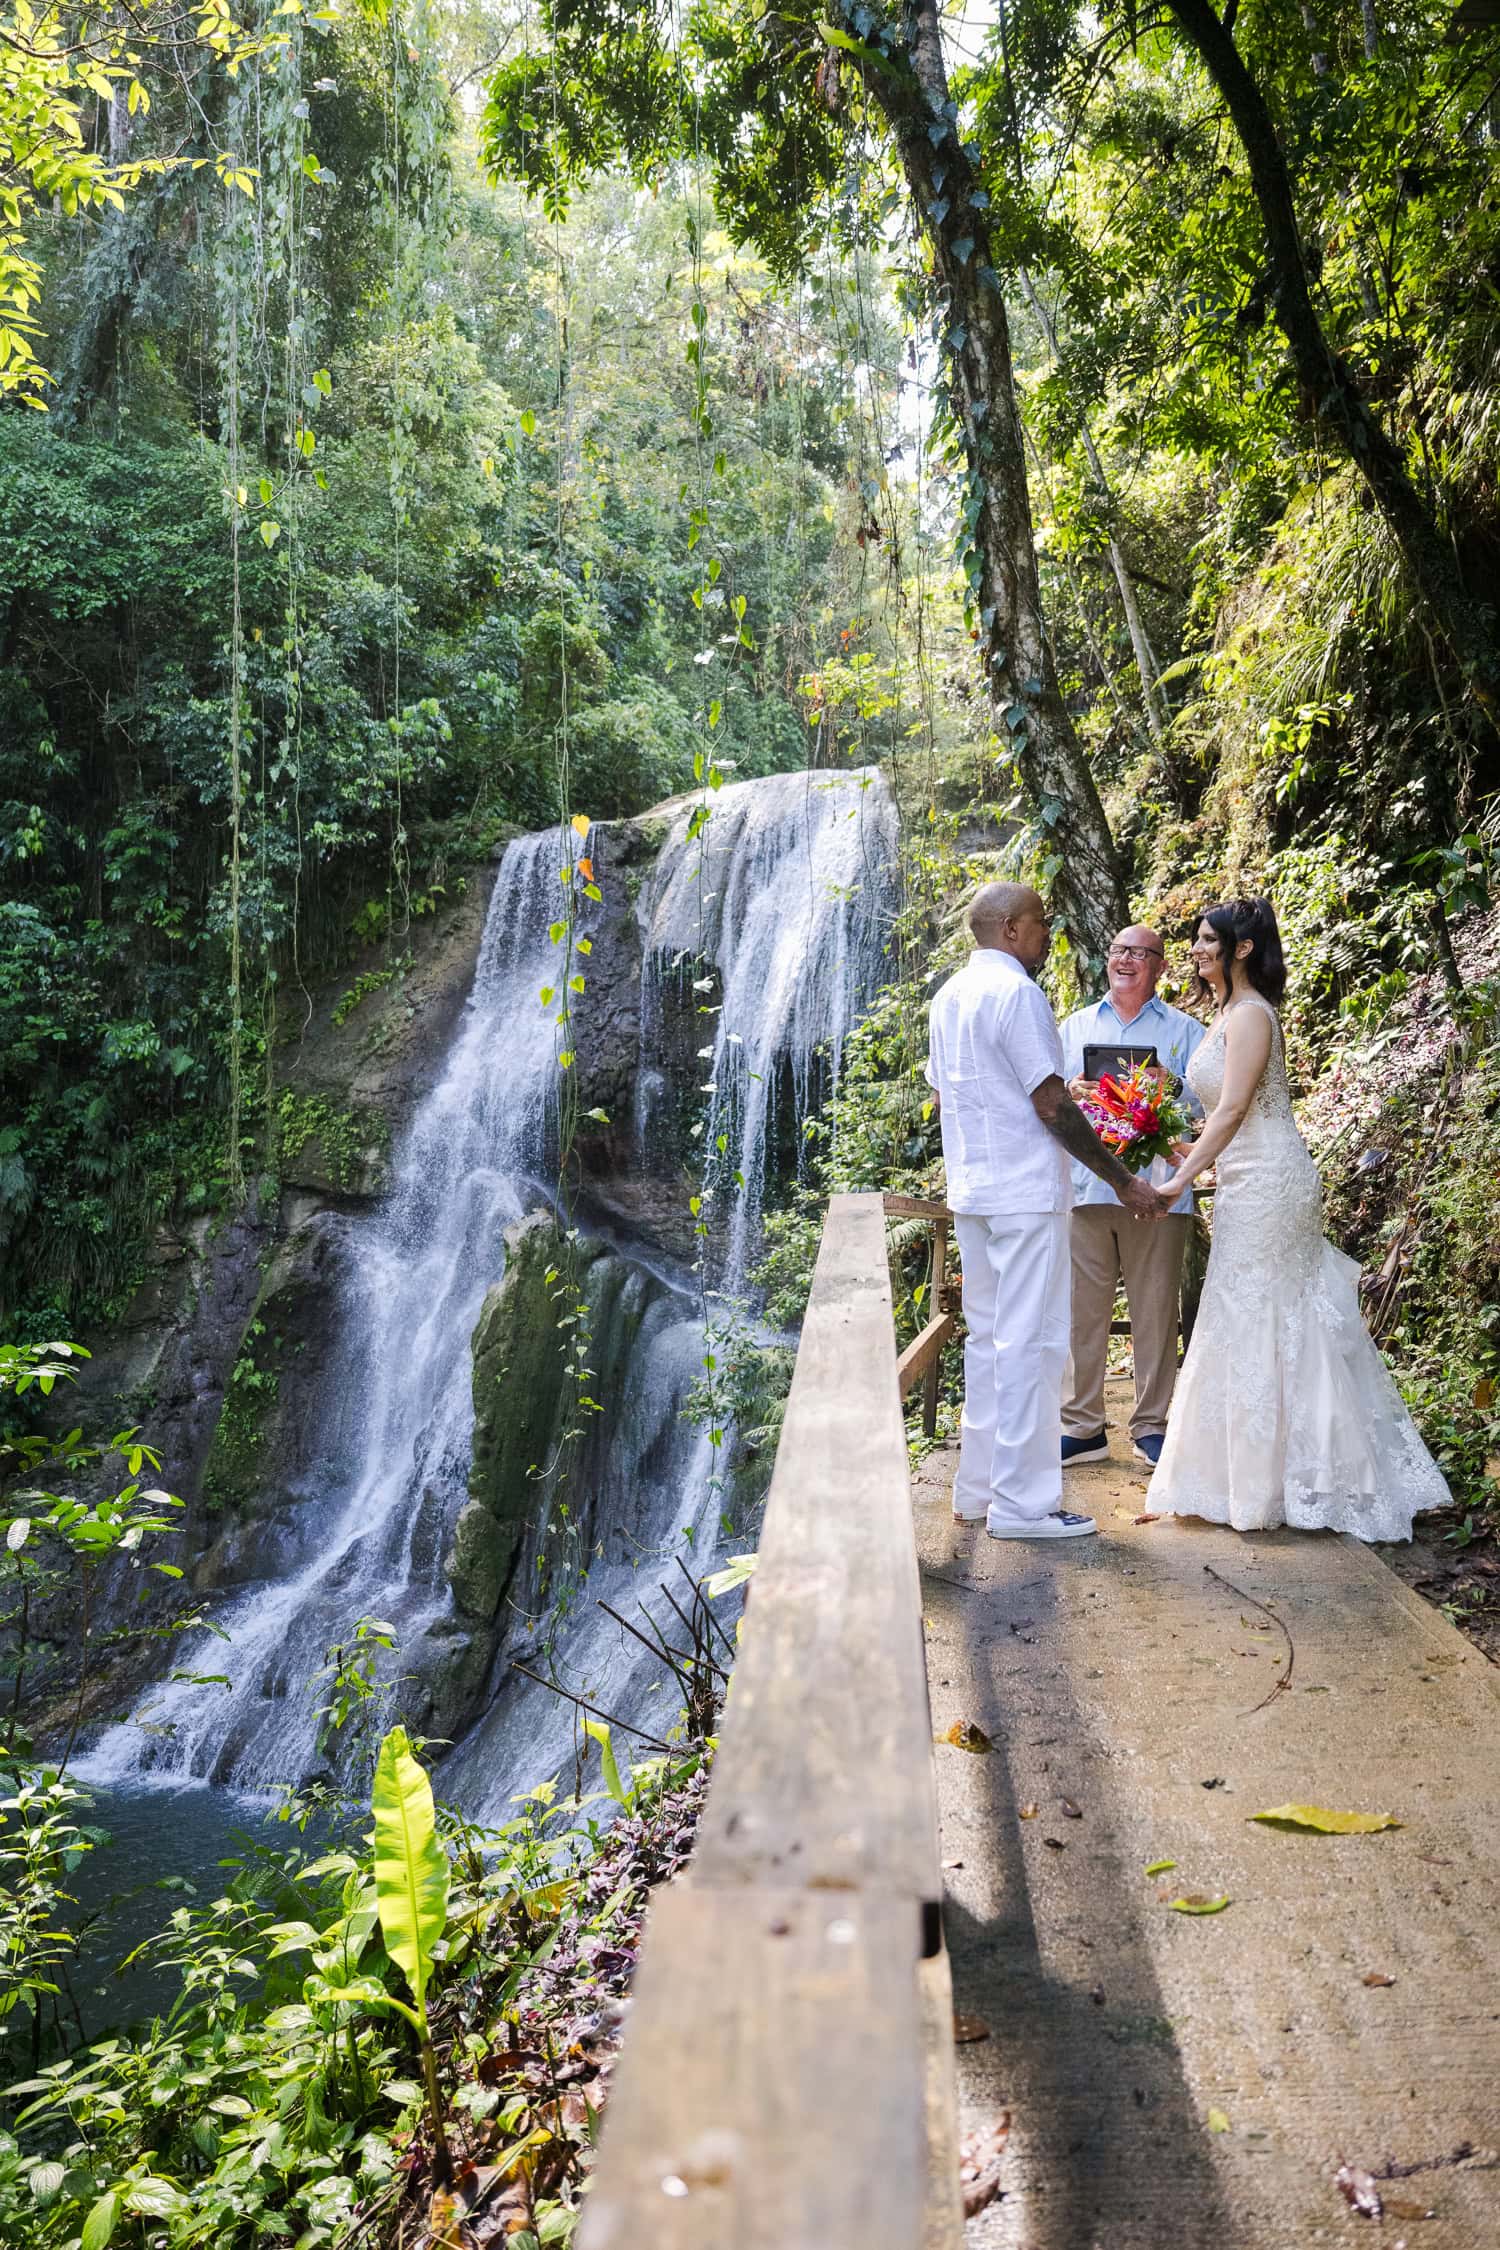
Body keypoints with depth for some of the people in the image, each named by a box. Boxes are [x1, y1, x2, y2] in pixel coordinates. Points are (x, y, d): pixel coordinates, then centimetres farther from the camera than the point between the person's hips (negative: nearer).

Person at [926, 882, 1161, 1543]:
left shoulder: (948, 994, 13)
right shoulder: (1016, 992, -15)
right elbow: (1052, 1104, -18)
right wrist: (1123, 1182, -12)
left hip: (969, 1190, 9)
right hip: (1026, 1192, -9)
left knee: (987, 1336, 15)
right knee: (1030, 1341, -3)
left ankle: (977, 1489, 22)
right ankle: (1021, 1503, 3)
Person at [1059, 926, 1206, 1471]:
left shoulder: (1184, 1030, 11)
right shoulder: (1074, 1026, 18)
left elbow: (1208, 1102, 3)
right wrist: (1070, 1093, -9)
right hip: (1086, 1185, 2)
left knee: (1155, 1311, 2)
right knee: (1082, 1308, 1)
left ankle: (1151, 1427, 13)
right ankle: (1081, 1426, 11)